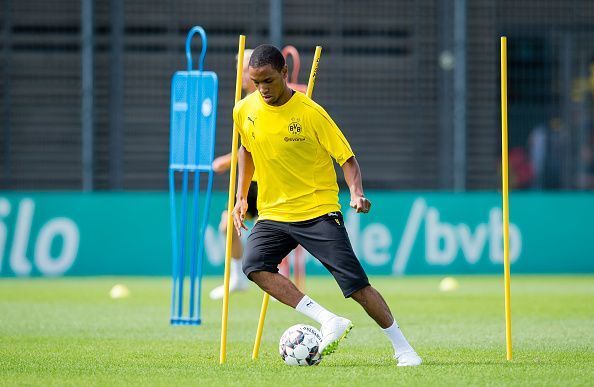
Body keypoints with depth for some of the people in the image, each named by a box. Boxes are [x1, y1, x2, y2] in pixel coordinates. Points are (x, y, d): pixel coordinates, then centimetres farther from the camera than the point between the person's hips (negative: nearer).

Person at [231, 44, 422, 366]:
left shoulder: (311, 113, -12)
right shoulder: (244, 111, 0)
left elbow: (347, 158, -8)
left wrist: (356, 193, -26)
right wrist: (241, 197, 14)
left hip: (318, 211, -4)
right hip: (272, 213, 4)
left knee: (356, 284, -10)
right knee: (254, 266, -25)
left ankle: (402, 348, 6)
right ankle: (329, 322, -25)